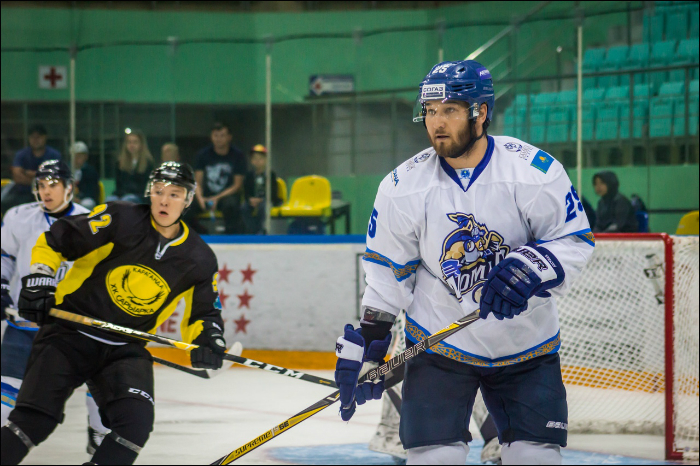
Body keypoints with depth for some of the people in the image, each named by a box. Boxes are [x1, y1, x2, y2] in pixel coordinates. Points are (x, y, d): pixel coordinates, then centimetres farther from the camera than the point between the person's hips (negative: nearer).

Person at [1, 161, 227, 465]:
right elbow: (53, 241, -4)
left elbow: (204, 312, 11)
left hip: (126, 349, 3)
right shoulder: (120, 221, -10)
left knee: (136, 423, -17)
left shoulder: (199, 259, 1)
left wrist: (208, 339, -10)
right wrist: (39, 282, -14)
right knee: (34, 419, -12)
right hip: (70, 332, -3)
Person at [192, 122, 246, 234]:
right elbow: (198, 182, 3)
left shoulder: (237, 155, -2)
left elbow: (237, 185, -5)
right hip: (207, 196, 3)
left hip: (228, 195, -3)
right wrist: (200, 198, -19)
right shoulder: (204, 154, 4)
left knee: (230, 204, -39)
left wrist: (217, 198, -18)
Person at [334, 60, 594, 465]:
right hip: (439, 340, 0)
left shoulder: (534, 171, -14)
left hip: (526, 344, 0)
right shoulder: (404, 186, -8)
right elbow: (387, 272, 0)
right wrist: (367, 344, -2)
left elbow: (575, 241, -7)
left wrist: (531, 268, -26)